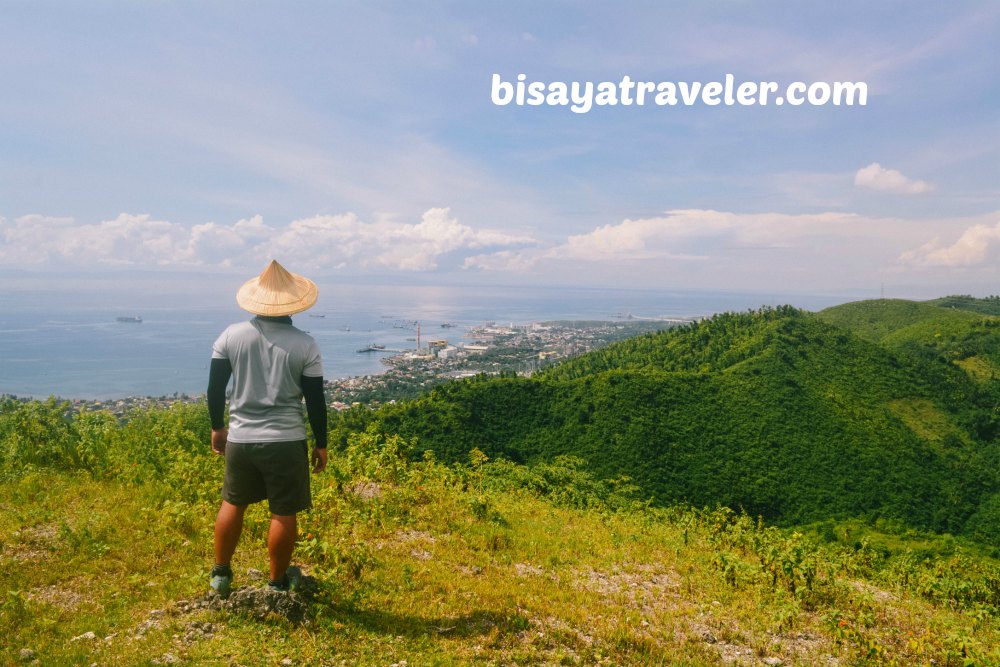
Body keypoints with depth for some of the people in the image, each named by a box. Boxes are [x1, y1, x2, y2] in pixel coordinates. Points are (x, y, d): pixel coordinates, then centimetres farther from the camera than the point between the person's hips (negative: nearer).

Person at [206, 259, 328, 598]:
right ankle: (278, 583, 22)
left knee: (232, 503, 22)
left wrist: (217, 427, 18)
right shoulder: (305, 345, -9)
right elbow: (315, 400, -4)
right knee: (284, 512, 10)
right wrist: (321, 444, 7)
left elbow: (215, 387, 4)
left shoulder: (231, 335, -3)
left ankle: (221, 575, 33)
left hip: (240, 438, 3)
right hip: (286, 441, -3)